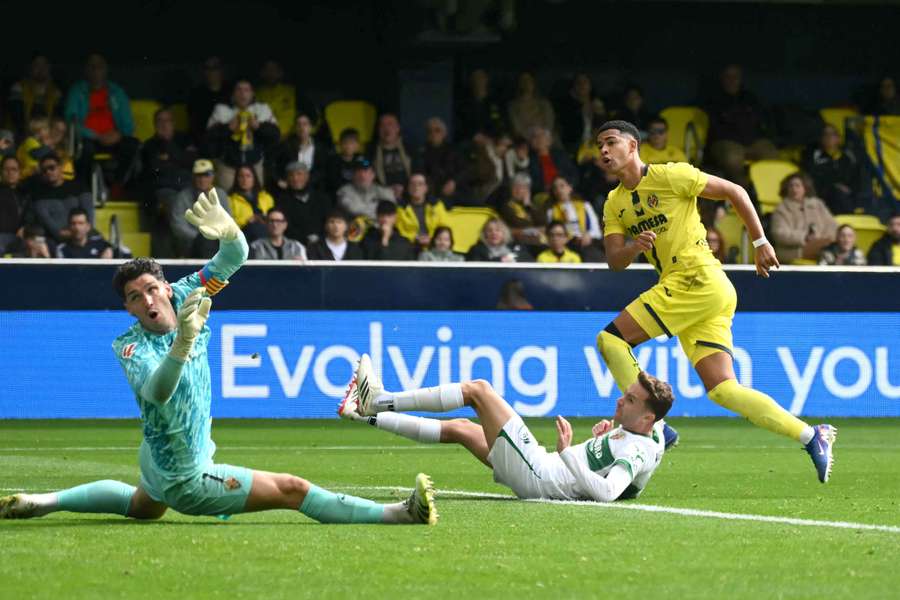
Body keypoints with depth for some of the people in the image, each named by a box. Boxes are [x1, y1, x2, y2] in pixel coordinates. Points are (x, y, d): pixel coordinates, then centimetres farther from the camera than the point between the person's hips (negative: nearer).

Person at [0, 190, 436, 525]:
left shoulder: (185, 296, -9)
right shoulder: (132, 348, -27)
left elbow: (233, 260, -17)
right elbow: (156, 392, -47)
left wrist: (228, 232, -41)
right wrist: (182, 345, -64)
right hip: (185, 480, -9)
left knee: (143, 506, 39)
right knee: (292, 490, -8)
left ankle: (44, 502, 41)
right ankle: (397, 515, -6)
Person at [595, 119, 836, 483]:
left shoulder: (669, 176, -5)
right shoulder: (615, 204, 16)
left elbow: (733, 192, 0)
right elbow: (614, 262, 7)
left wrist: (760, 242, -2)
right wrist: (634, 246, -15)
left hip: (700, 279, -8)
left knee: (610, 340, -12)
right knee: (721, 389, -2)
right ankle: (812, 437, -3)